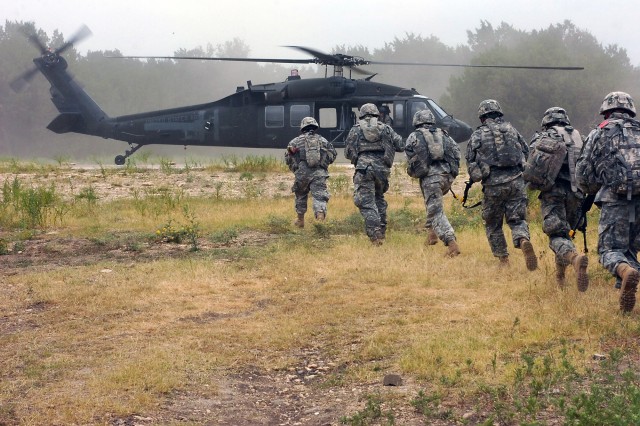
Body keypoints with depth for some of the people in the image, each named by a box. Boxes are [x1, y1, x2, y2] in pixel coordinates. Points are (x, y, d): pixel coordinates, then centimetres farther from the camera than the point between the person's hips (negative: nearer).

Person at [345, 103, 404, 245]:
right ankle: (382, 231, 23)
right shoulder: (385, 129, 11)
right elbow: (401, 146, 10)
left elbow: (348, 153, 9)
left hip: (363, 169, -3)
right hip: (382, 168, 3)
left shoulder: (355, 130, 8)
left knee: (366, 202, -4)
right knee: (379, 197, 23)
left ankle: (375, 234, -18)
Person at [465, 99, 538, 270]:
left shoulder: (477, 135, 4)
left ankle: (503, 259, 14)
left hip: (493, 185, -2)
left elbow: (470, 161, 5)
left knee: (493, 224, 14)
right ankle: (524, 240, -26)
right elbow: (526, 152, 16)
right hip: (516, 182, 2)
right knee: (517, 219, 5)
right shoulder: (512, 129, 12)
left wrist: (475, 177, 22)